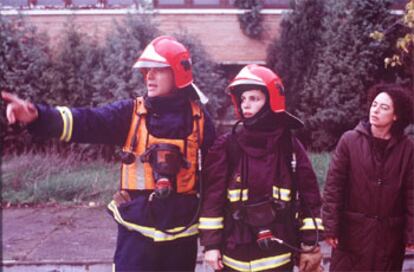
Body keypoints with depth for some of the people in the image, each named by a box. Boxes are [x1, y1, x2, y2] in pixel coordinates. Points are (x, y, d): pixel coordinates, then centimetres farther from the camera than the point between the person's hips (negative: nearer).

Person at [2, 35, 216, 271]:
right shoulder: (131, 113, -2)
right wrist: (38, 116, -34)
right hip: (137, 229, 0)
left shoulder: (199, 119, -2)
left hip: (181, 231, 1)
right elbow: (86, 123, -16)